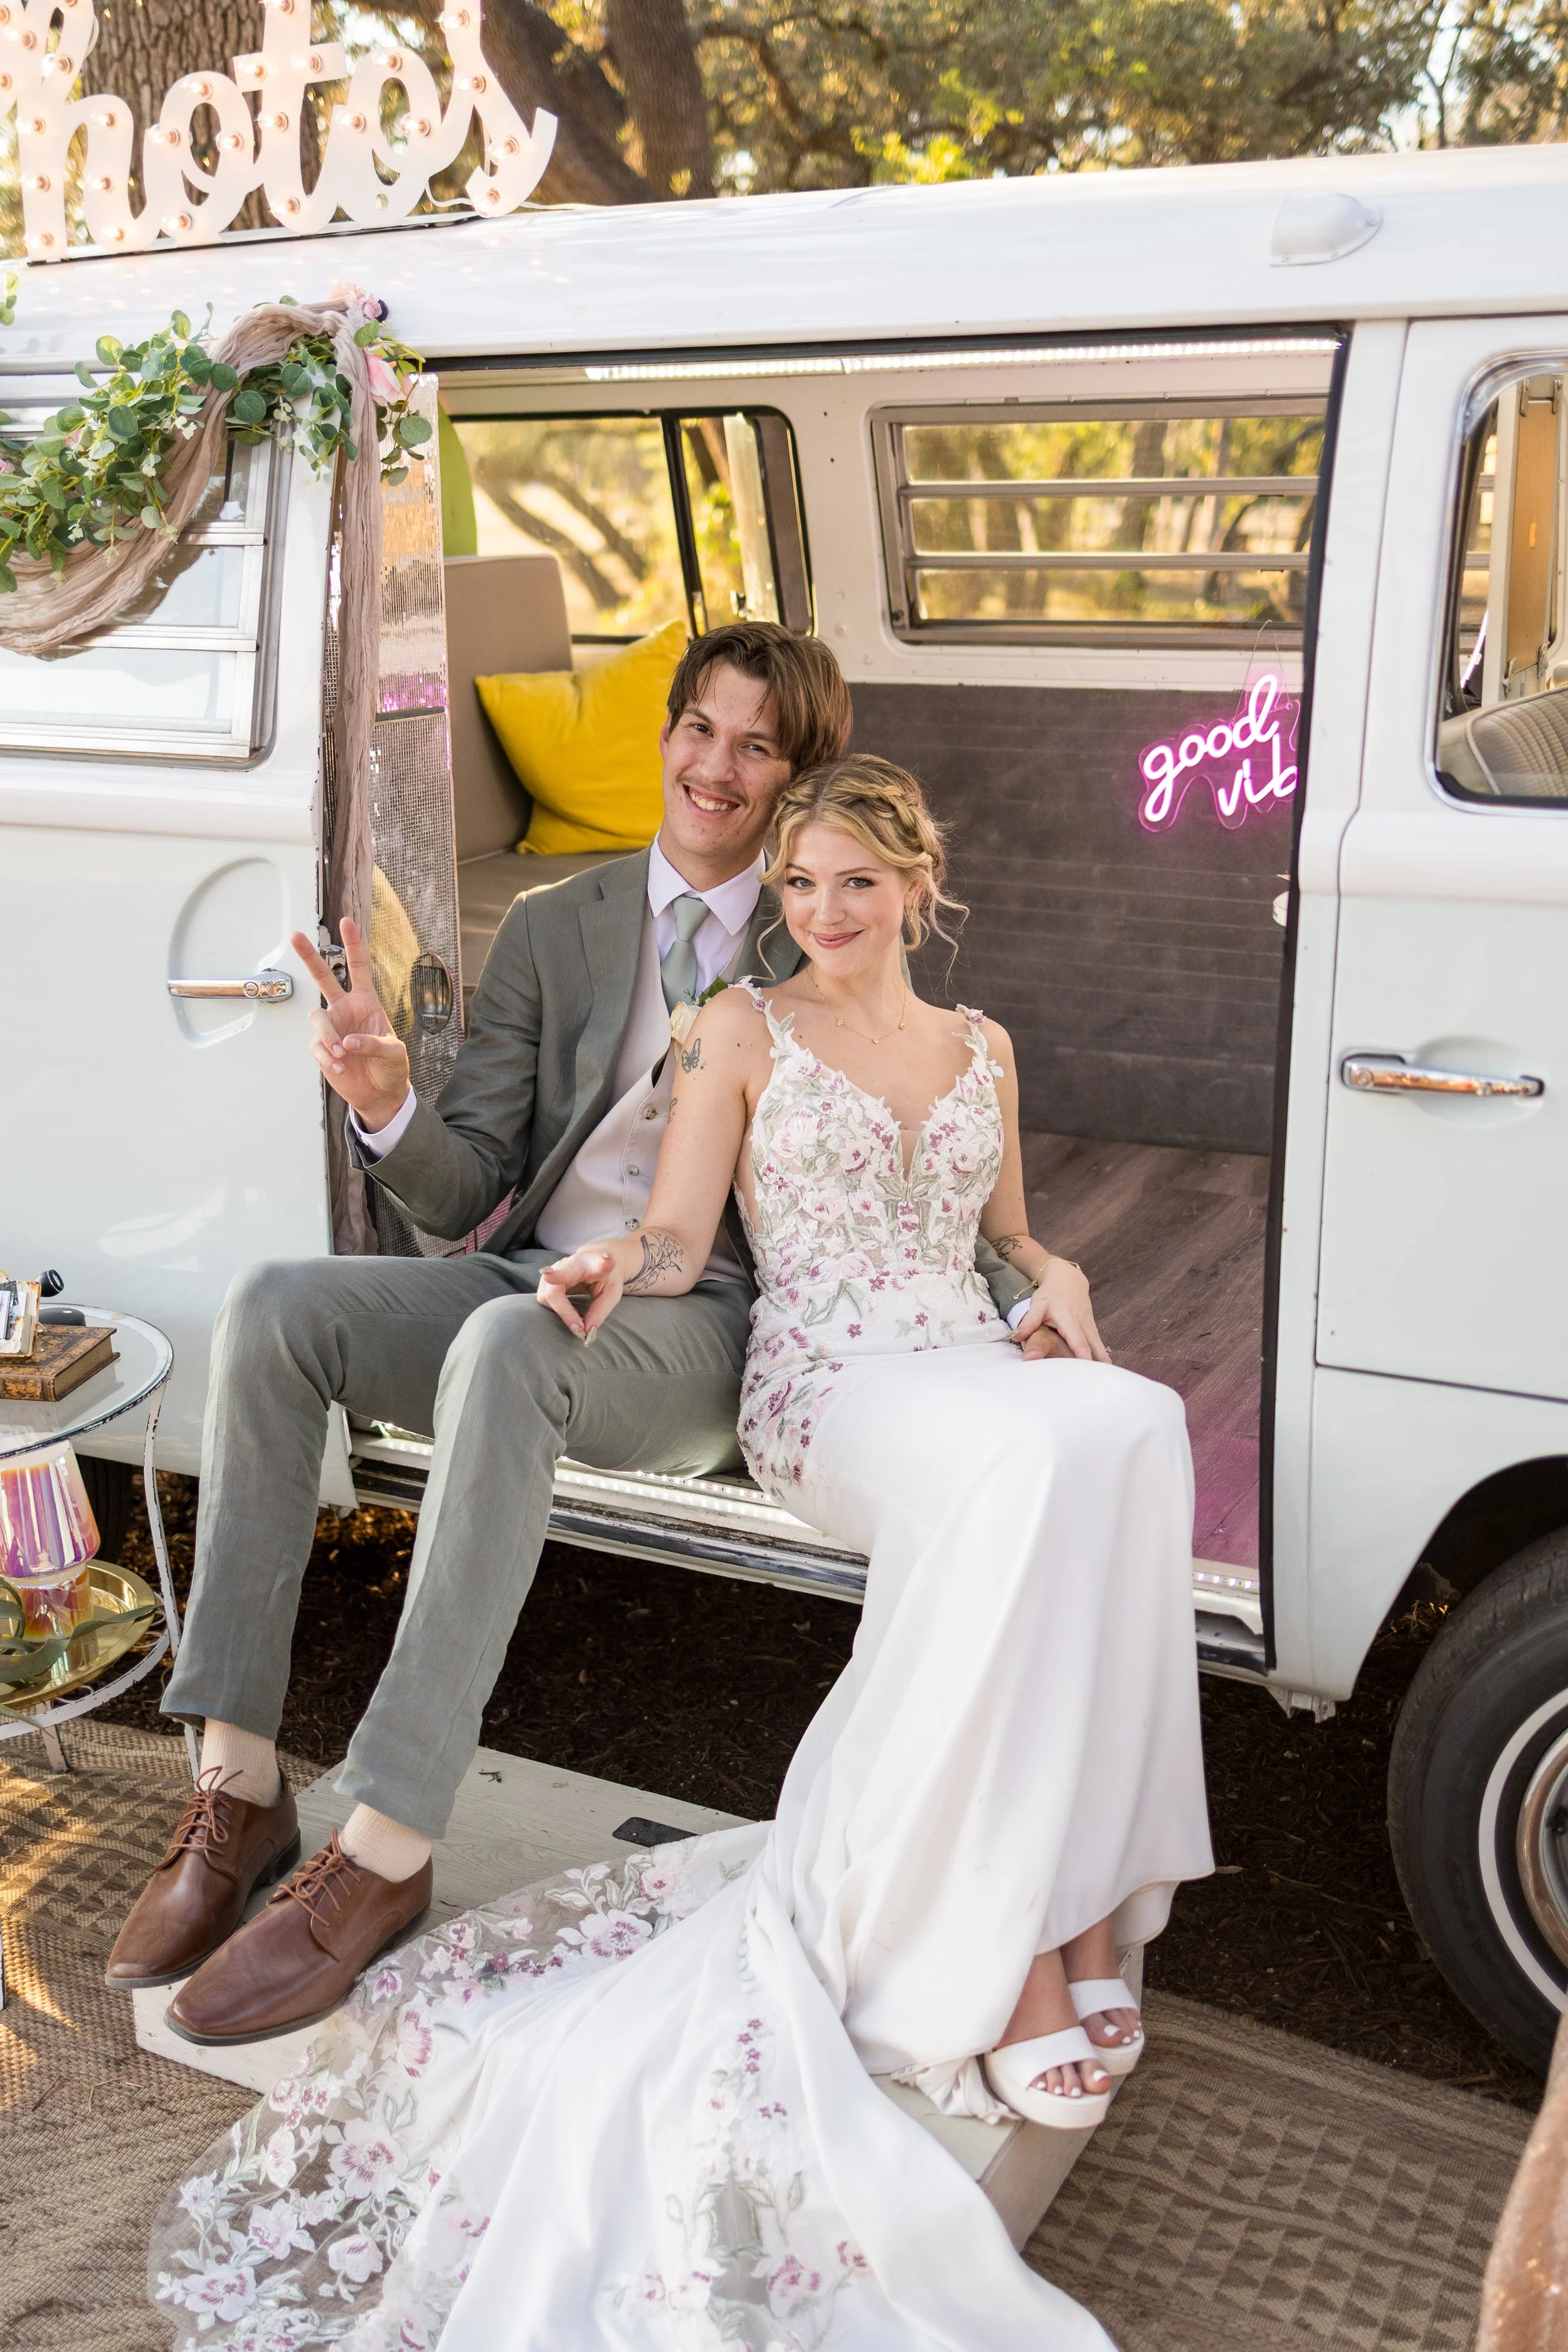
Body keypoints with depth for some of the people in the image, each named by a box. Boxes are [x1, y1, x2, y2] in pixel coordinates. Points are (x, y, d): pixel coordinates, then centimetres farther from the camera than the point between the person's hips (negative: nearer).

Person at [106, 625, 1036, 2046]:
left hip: (701, 1328, -4)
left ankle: (387, 1849, -35)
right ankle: (239, 1788, -21)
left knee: (505, 1347, -37)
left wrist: (1022, 1281, -8)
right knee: (273, 1304, -24)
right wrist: (388, 1106, -15)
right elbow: (465, 1192, 7)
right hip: (525, 1287, 4)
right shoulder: (554, 931, 13)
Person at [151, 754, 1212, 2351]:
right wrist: (619, 1264, -21)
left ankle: (1044, 1899, -30)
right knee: (1036, 1465, -39)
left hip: (978, 1374, 5)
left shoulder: (979, 1047, 24)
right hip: (826, 1388, -4)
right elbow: (678, 1237, 2)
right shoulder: (745, 1030, 11)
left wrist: (1053, 1275, 7)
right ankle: (1012, 1936, -33)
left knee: (1133, 1426, -34)